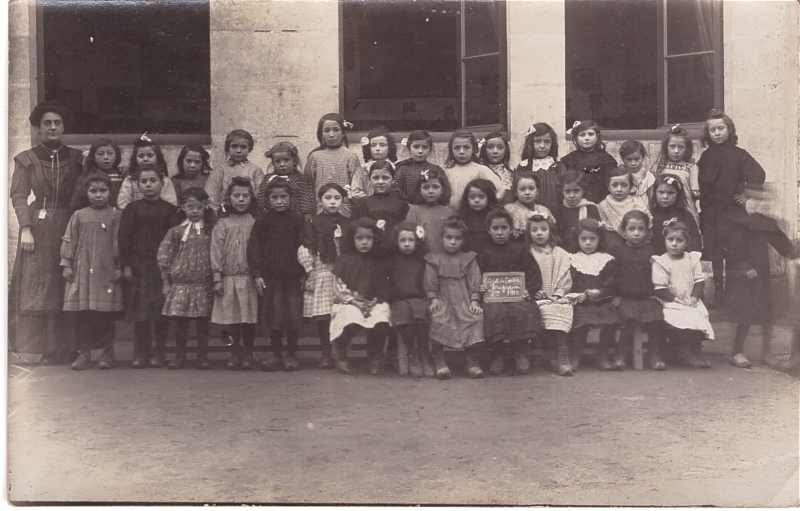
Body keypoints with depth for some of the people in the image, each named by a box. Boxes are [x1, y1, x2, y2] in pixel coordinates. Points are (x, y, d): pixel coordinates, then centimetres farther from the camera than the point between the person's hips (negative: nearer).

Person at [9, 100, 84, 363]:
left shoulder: (76, 158, 9)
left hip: (68, 227, 1)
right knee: (38, 288, -2)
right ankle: (47, 348, 1)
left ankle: (68, 347, 6)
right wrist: (25, 229, -12)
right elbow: (19, 196, -1)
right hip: (38, 227, -1)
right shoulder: (26, 159, 5)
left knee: (69, 289, 1)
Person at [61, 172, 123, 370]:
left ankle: (108, 352, 12)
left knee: (106, 314, 0)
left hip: (106, 271, -2)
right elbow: (69, 241, 10)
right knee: (82, 313, 4)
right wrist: (66, 264, 4)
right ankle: (84, 352, 14)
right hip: (82, 271, 2)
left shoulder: (115, 216, 3)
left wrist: (119, 267, -3)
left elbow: (119, 243, 1)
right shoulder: (78, 216, 9)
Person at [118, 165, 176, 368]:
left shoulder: (169, 209, 5)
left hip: (162, 265, 0)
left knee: (161, 312, 2)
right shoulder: (132, 209, 5)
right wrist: (126, 265, -3)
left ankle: (158, 353, 12)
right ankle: (141, 353, 10)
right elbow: (125, 237, 3)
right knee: (140, 312, 2)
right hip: (139, 265, 0)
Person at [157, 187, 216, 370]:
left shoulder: (210, 231, 4)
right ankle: (180, 355, 17)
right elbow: (164, 255, 3)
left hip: (203, 284, 0)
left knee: (202, 322, 5)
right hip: (180, 283, 0)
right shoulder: (176, 231, 2)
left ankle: (202, 356, 15)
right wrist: (165, 281, 1)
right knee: (180, 321, 5)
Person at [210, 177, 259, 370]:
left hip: (250, 278, 0)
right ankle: (235, 352, 19)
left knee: (249, 317, 2)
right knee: (232, 317, 5)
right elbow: (216, 252, 2)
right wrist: (217, 278, -3)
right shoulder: (222, 225, 4)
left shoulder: (255, 223, 3)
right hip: (229, 277, 1)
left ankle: (248, 353, 16)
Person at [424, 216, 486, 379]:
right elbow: (430, 283, 6)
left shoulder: (469, 259, 16)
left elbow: (474, 282, 8)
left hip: (465, 300, 1)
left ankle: (473, 362, -17)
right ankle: (439, 362, -20)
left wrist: (474, 301, -5)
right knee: (438, 320, -31)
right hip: (443, 300, -1)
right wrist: (433, 299, -9)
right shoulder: (434, 259, 12)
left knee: (476, 318, -27)